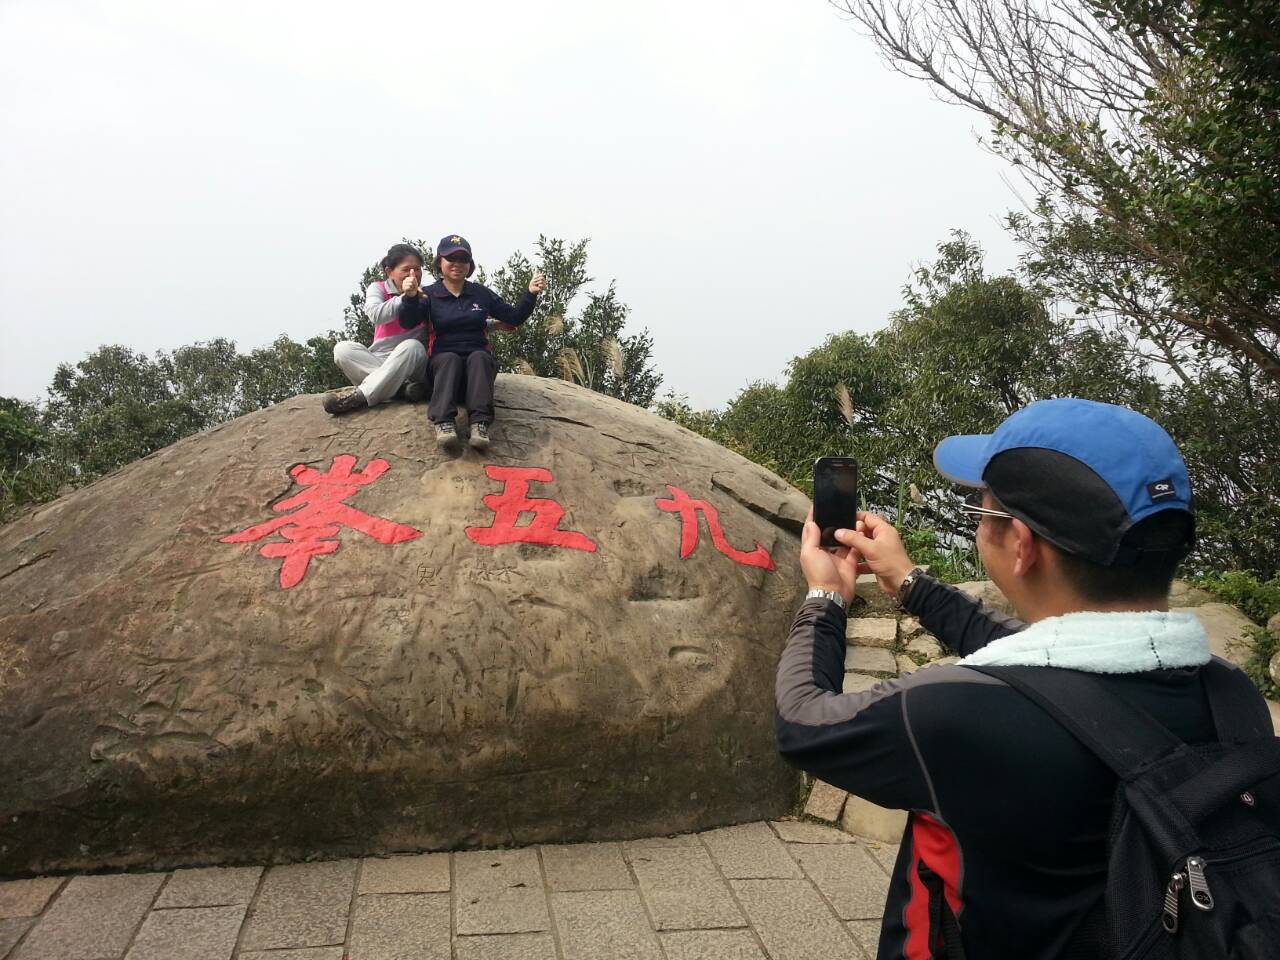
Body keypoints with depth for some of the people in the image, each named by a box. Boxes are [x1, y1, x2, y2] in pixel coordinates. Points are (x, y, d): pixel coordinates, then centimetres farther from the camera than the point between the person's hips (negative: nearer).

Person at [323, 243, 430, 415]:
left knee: (412, 346, -34)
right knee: (342, 348, -24)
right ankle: (402, 387, -35)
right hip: (377, 361, 1)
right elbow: (376, 315, -20)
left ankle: (360, 396, -36)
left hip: (412, 366, -1)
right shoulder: (378, 288, 2)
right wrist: (404, 297, -31)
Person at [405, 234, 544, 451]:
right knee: (450, 358, -35)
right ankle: (443, 421, -54)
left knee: (478, 357, -33)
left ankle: (480, 423, -51)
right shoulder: (429, 294, 7)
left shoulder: (481, 293, 14)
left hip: (479, 360, 1)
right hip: (443, 361, -1)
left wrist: (531, 294, -1)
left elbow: (514, 318, 15)